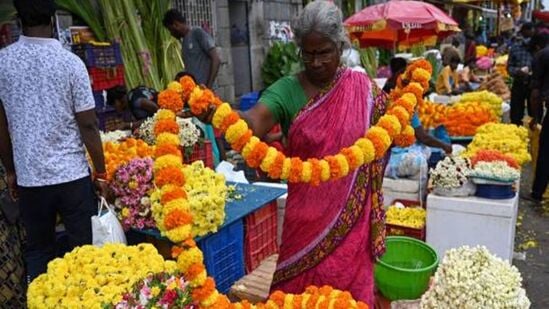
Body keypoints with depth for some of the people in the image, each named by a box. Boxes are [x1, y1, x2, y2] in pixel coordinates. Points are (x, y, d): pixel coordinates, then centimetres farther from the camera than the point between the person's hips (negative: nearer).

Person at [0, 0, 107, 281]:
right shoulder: (70, 62, -10)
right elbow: (87, 125, -9)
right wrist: (101, 174, 1)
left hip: (29, 177, 3)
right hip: (72, 174, -3)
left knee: (37, 251, 17)